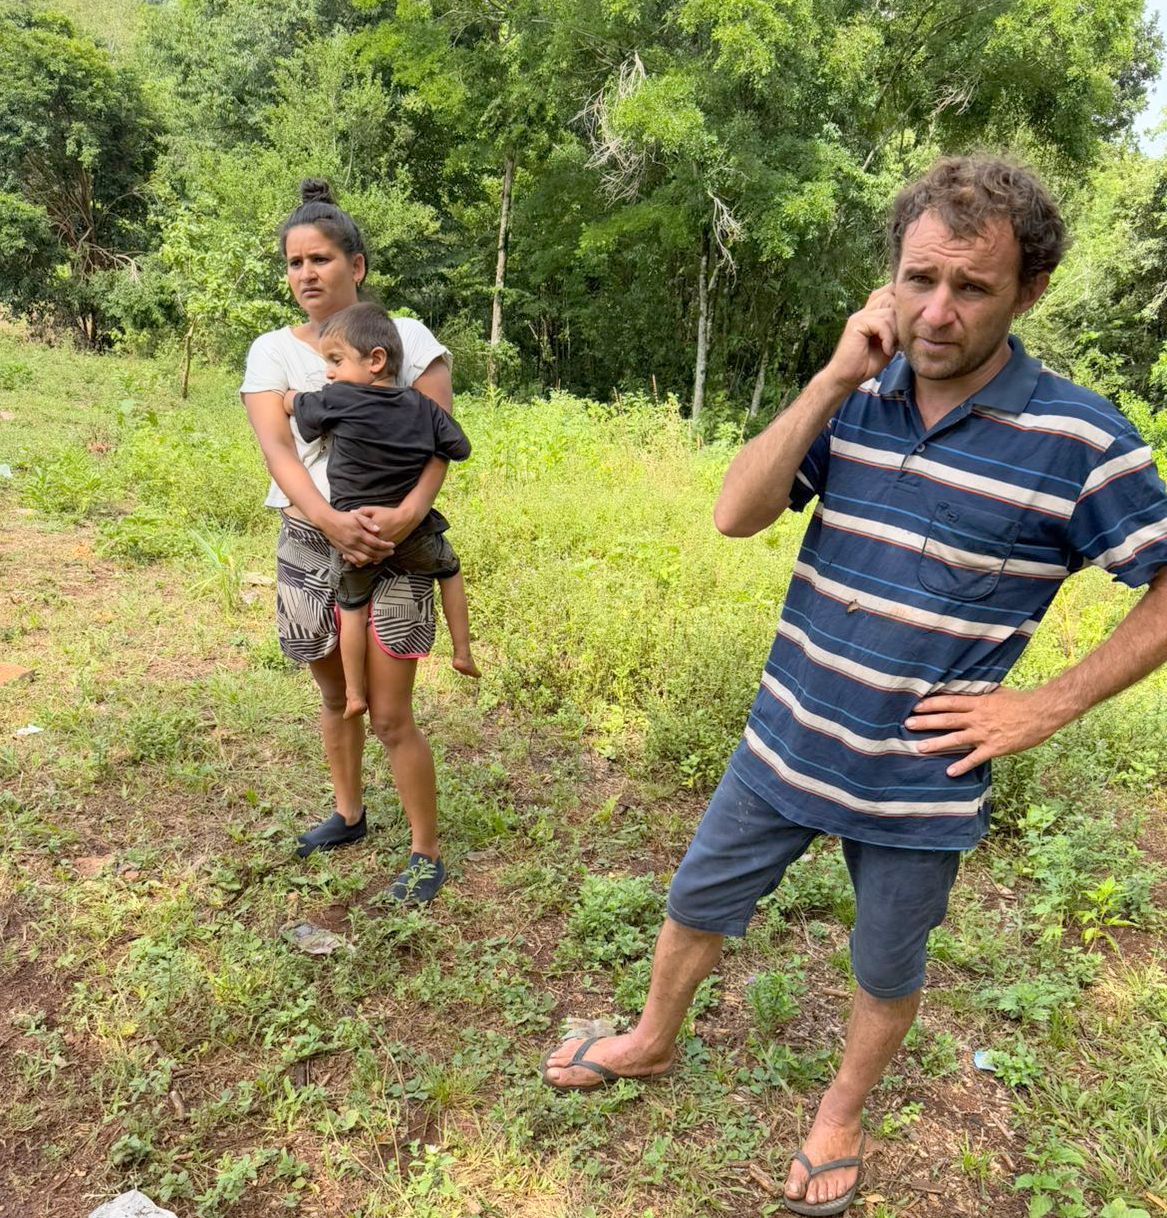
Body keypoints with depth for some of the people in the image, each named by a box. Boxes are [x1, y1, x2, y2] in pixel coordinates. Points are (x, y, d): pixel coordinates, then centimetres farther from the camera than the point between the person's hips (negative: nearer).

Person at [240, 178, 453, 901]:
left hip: (391, 548, -3)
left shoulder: (406, 337, -2)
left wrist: (411, 511, -27)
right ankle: (349, 815, 42)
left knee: (391, 716, -1)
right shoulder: (272, 351, 4)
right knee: (335, 696, 20)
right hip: (308, 543, 4)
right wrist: (330, 520, -28)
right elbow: (276, 449, -11)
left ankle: (427, 854, 17)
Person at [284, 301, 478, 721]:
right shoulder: (422, 407, -5)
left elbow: (290, 403, 4)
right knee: (449, 569, 28)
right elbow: (460, 449, 2)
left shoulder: (336, 401, -12)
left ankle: (354, 694, 20)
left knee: (353, 608, 16)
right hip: (413, 535, 2)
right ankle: (463, 653, 30)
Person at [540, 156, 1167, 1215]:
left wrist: (1048, 706, -14)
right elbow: (735, 515, -13)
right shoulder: (858, 396, -4)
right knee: (697, 906, 20)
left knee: (887, 976, 20)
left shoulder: (1079, 438, -16)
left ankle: (841, 1116, 51)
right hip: (784, 747, 3)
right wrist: (833, 379, -19)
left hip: (921, 783, -3)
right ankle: (653, 1043, 50)